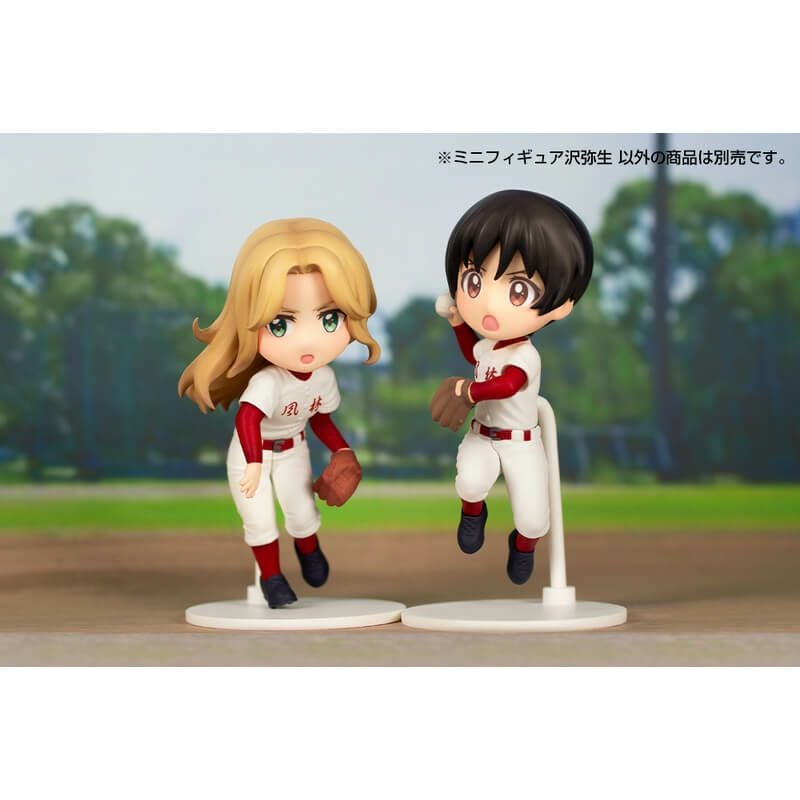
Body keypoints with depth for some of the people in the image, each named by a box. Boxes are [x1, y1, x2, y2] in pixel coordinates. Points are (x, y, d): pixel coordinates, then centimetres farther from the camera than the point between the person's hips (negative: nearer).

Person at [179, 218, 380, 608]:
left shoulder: (323, 378, -20)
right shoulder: (268, 381, -42)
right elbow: (247, 418, -56)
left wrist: (342, 451, -8)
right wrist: (253, 465, -68)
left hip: (292, 450, 5)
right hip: (252, 453, -5)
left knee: (302, 513, 14)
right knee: (259, 519, 5)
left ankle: (308, 549, 47)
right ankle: (271, 576, 28)